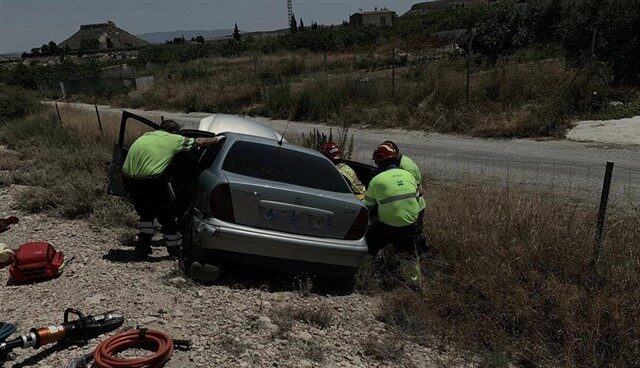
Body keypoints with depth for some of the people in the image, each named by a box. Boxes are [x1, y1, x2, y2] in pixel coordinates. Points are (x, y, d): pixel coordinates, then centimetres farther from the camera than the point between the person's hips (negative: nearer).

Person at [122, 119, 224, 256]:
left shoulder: (146, 135, 22)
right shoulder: (173, 139, 6)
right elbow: (199, 142, 14)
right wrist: (217, 139, 28)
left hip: (128, 177, 6)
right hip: (151, 180, -6)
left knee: (145, 213, 26)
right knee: (166, 215, 12)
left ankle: (143, 245, 25)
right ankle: (174, 248, 24)